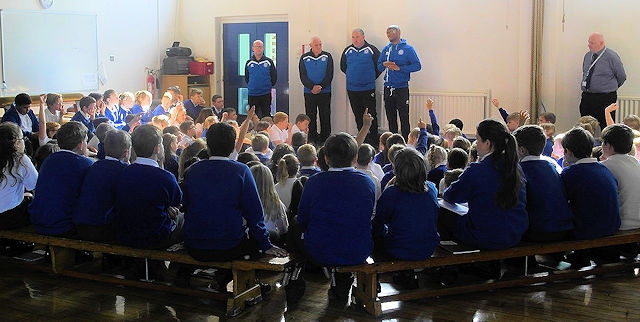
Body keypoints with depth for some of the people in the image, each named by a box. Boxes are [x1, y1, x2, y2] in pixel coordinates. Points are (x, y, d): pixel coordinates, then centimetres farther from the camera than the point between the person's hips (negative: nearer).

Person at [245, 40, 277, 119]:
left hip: (266, 94, -2)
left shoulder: (269, 62, 0)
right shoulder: (249, 63, 6)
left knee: (266, 116, 2)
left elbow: (274, 77, 5)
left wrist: (268, 86, 5)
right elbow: (246, 78, 16)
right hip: (252, 94, 2)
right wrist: (251, 86, 9)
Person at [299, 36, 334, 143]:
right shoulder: (304, 58, 6)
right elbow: (303, 76, 1)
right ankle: (312, 138, 10)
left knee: (325, 117, 1)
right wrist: (312, 86, -14)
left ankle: (325, 138, 7)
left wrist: (320, 86, -14)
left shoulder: (327, 56, 3)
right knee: (310, 117, 3)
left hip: (325, 92, -1)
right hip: (309, 93, 1)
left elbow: (329, 75, -2)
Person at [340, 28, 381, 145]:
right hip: (352, 89, 4)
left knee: (371, 114, -2)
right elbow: (342, 66, 22)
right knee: (358, 115, 8)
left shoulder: (371, 50, -4)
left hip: (368, 88, -4)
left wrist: (372, 77, 5)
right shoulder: (347, 51, 8)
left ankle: (373, 139, 4)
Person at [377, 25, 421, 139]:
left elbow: (417, 66, -10)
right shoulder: (386, 49, 11)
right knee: (391, 118, 11)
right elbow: (379, 67, 17)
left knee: (404, 118, -3)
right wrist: (384, 64, -7)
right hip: (388, 89, 5)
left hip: (402, 88, -5)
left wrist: (399, 68, -17)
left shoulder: (407, 49, -5)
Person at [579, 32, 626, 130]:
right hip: (587, 96, 6)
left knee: (605, 127, -4)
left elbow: (622, 76, 1)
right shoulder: (587, 56, 9)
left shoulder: (611, 57, -9)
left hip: (605, 99, -5)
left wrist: (611, 87, 13)